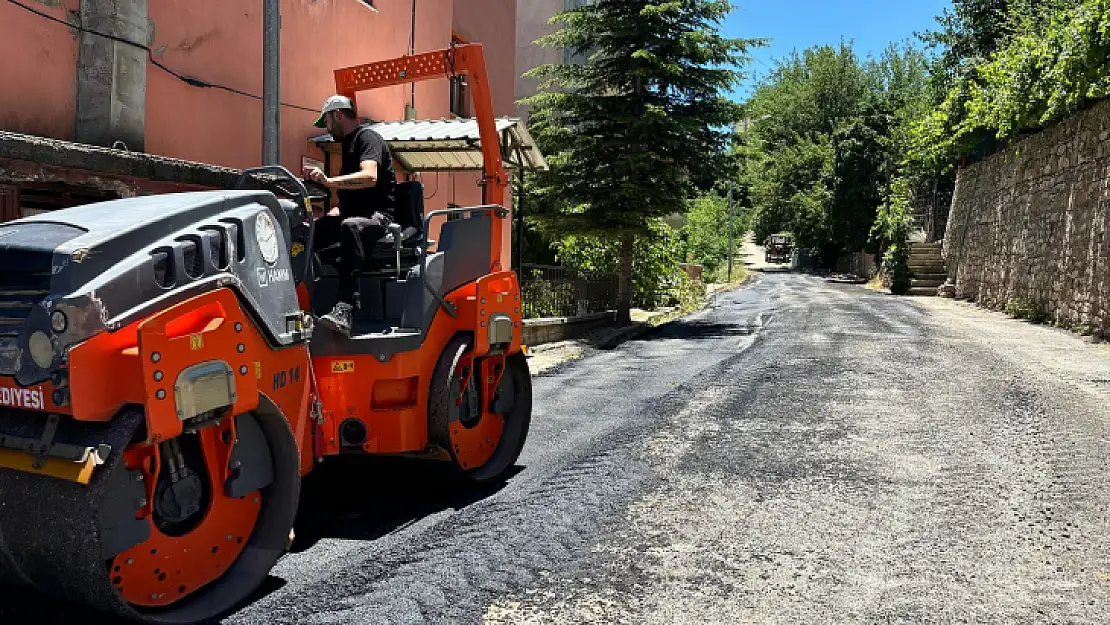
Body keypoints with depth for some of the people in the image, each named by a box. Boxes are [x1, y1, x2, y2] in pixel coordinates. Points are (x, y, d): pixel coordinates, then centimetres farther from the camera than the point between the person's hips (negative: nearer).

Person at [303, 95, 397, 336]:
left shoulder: (367, 137, -3)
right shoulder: (348, 143, 26)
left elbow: (370, 177, -23)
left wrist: (329, 181, -29)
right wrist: (337, 210, 13)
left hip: (377, 215, -9)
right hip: (352, 215, 10)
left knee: (351, 226, -41)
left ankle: (344, 311, -54)